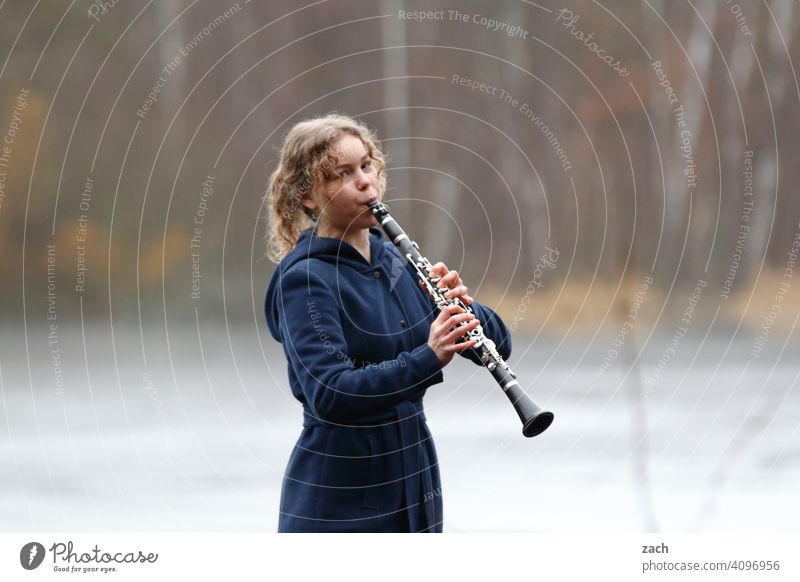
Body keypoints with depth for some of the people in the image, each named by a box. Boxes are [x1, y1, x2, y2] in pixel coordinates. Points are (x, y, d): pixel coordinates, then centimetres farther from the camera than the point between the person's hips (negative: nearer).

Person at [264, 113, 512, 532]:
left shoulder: (398, 260, 8)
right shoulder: (304, 279, -13)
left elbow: (498, 344, 6)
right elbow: (328, 395, -27)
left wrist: (463, 307, -15)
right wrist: (428, 359, -37)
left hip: (414, 489, 7)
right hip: (338, 501, -7)